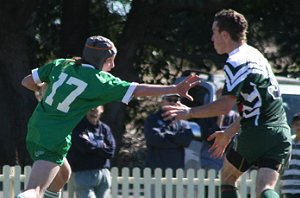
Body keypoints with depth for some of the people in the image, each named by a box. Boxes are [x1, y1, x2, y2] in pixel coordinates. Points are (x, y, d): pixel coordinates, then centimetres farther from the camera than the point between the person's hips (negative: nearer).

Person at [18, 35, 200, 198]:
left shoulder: (60, 65, 7)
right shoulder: (101, 81, -7)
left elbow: (27, 82, 12)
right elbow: (139, 90, -7)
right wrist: (176, 89, -3)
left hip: (35, 130, 7)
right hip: (55, 141, -7)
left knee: (63, 174, 29)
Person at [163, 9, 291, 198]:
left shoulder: (236, 62, -9)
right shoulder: (256, 56, 20)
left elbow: (225, 105, -18)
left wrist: (189, 112, -5)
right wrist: (228, 134, 33)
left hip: (258, 133, -7)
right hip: (281, 133, 7)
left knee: (228, 177, 17)